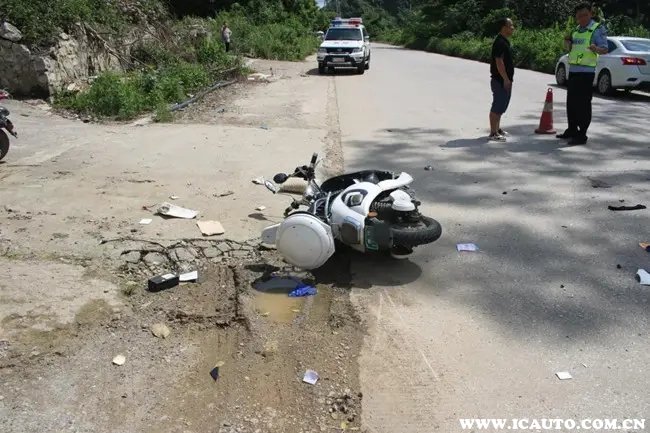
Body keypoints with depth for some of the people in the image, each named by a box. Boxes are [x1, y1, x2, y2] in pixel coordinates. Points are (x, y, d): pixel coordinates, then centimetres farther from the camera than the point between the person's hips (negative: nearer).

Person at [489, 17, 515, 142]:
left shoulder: (505, 41, 15)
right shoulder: (500, 42, -17)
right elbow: (499, 62, -22)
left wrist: (508, 79, 20)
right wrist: (506, 79, -22)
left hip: (504, 80, 11)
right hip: (500, 80, -10)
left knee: (502, 105, 17)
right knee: (497, 106, -7)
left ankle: (497, 128, 27)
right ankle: (493, 133, -4)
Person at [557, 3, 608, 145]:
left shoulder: (597, 29, -7)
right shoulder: (576, 29, 14)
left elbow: (605, 49, -14)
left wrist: (596, 49, -35)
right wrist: (568, 42, 4)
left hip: (586, 71, -8)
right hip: (573, 69, 8)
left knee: (583, 104, -8)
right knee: (571, 102, 15)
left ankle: (582, 135, -4)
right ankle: (572, 130, 28)